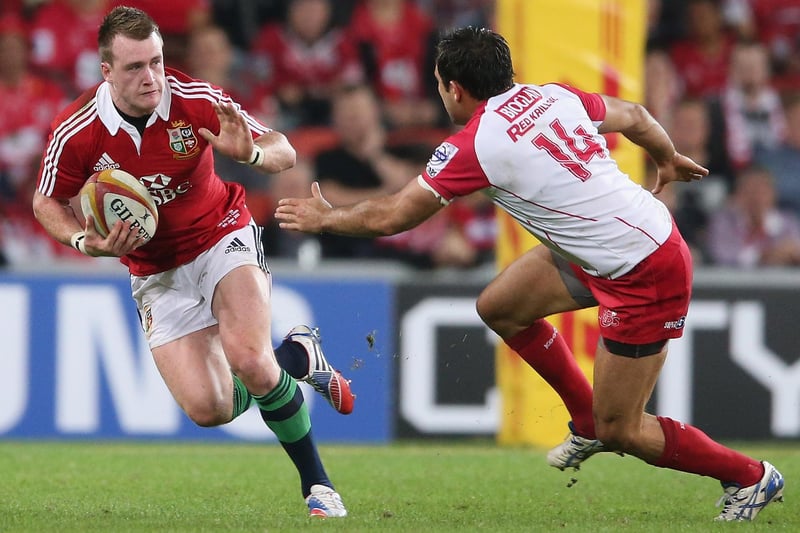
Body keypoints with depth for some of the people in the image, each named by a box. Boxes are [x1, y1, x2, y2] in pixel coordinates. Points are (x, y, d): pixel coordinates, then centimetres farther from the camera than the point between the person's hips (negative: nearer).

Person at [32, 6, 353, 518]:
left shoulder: (196, 101, -21)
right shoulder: (76, 133, -19)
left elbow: (284, 152, -13)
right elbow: (47, 202, 1)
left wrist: (251, 152, -36)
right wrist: (85, 241, -19)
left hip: (223, 236, -2)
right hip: (156, 272, 2)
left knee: (247, 357, -29)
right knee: (208, 409, -11)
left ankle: (317, 482, -7)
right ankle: (297, 355, 21)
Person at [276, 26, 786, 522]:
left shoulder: (472, 146, -17)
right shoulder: (554, 97, 2)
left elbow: (389, 217, -10)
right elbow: (633, 116, 17)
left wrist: (324, 218, 10)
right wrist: (669, 158, 39)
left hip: (645, 277, -9)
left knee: (620, 430, 2)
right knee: (498, 307, 15)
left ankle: (751, 478, 16)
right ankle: (587, 421, 28)